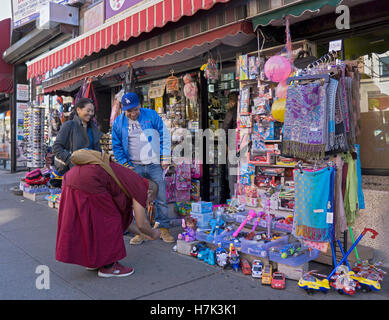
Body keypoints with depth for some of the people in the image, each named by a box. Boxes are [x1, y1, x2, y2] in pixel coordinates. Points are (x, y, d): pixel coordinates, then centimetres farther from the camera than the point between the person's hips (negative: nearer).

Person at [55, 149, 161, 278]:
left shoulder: (129, 181, 27)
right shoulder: (140, 188, 3)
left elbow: (124, 216, 34)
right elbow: (141, 223, 4)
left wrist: (144, 233, 41)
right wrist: (152, 234, 24)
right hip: (87, 183, -10)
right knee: (109, 222, 5)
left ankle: (92, 260, 33)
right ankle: (107, 266, 15)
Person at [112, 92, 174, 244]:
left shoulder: (152, 115, -1)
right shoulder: (118, 123, 3)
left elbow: (164, 136, 2)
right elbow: (117, 146, 10)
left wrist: (165, 158, -2)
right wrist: (125, 165, 1)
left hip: (155, 165, -1)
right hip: (135, 167, 1)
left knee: (161, 198, 3)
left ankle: (164, 229, 16)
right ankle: (141, 231, 18)